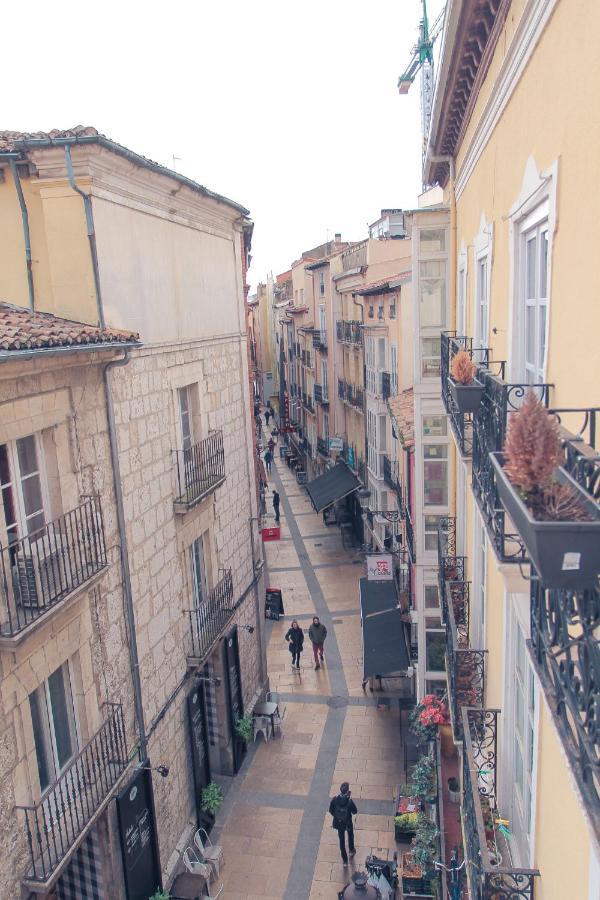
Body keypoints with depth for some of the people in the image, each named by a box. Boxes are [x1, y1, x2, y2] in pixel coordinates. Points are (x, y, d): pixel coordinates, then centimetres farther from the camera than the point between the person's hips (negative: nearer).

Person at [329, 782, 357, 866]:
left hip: (338, 823, 1)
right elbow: (355, 812, -14)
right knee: (350, 836, 31)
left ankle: (345, 860, 33)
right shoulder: (350, 801, -31)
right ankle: (351, 850, 54)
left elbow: (331, 811, -10)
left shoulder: (335, 799, -24)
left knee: (341, 840, 22)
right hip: (348, 823, -1)